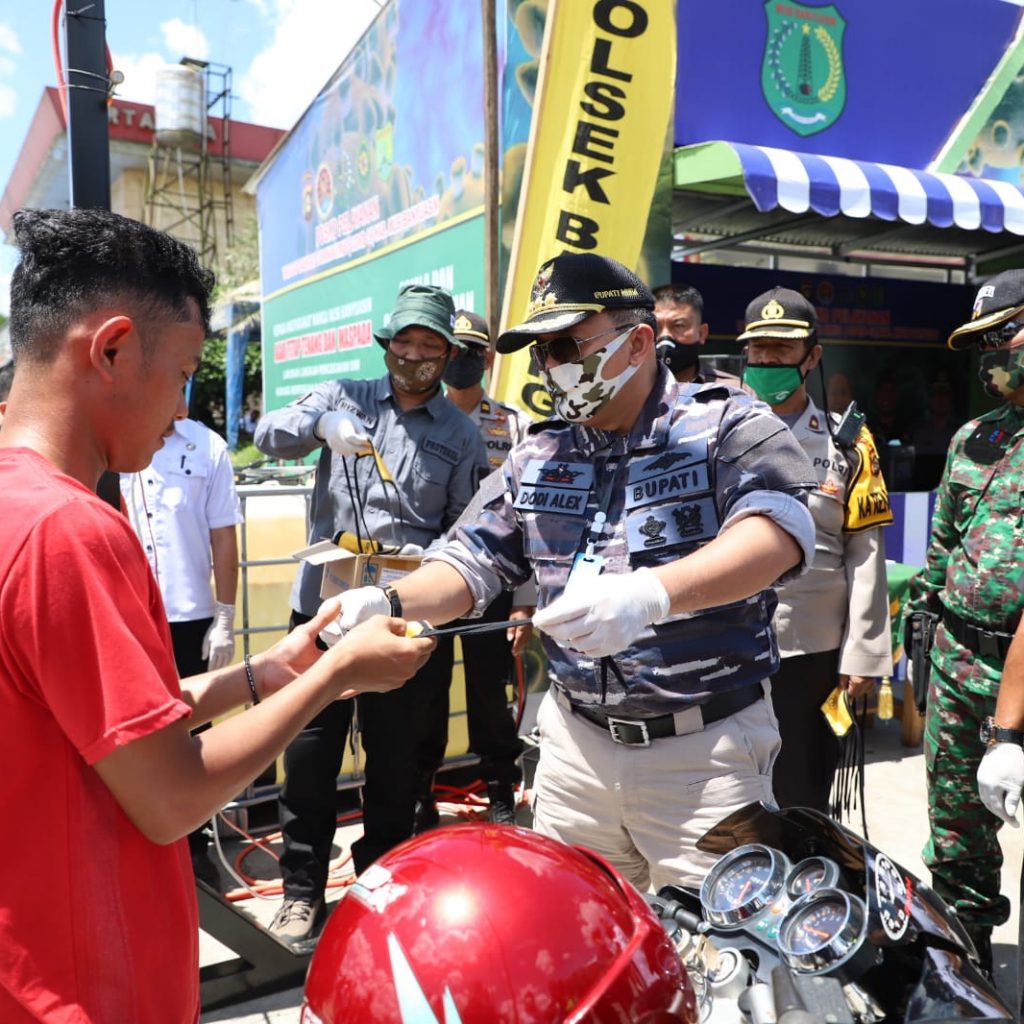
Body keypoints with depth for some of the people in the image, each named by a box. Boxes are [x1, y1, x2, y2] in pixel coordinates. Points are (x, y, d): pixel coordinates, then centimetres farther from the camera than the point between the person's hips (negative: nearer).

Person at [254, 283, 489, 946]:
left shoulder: (461, 435, 5)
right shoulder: (345, 398, 8)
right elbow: (270, 434, -8)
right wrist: (322, 425, -28)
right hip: (323, 602, 1)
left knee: (394, 755, 10)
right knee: (310, 751, 5)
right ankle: (303, 890, 23)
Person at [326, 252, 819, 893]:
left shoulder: (726, 426, -9)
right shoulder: (537, 459, 9)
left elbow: (778, 530, -27)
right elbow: (471, 565, 9)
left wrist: (651, 593, -43)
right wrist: (387, 602, -12)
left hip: (706, 749, -4)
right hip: (575, 744, 5)